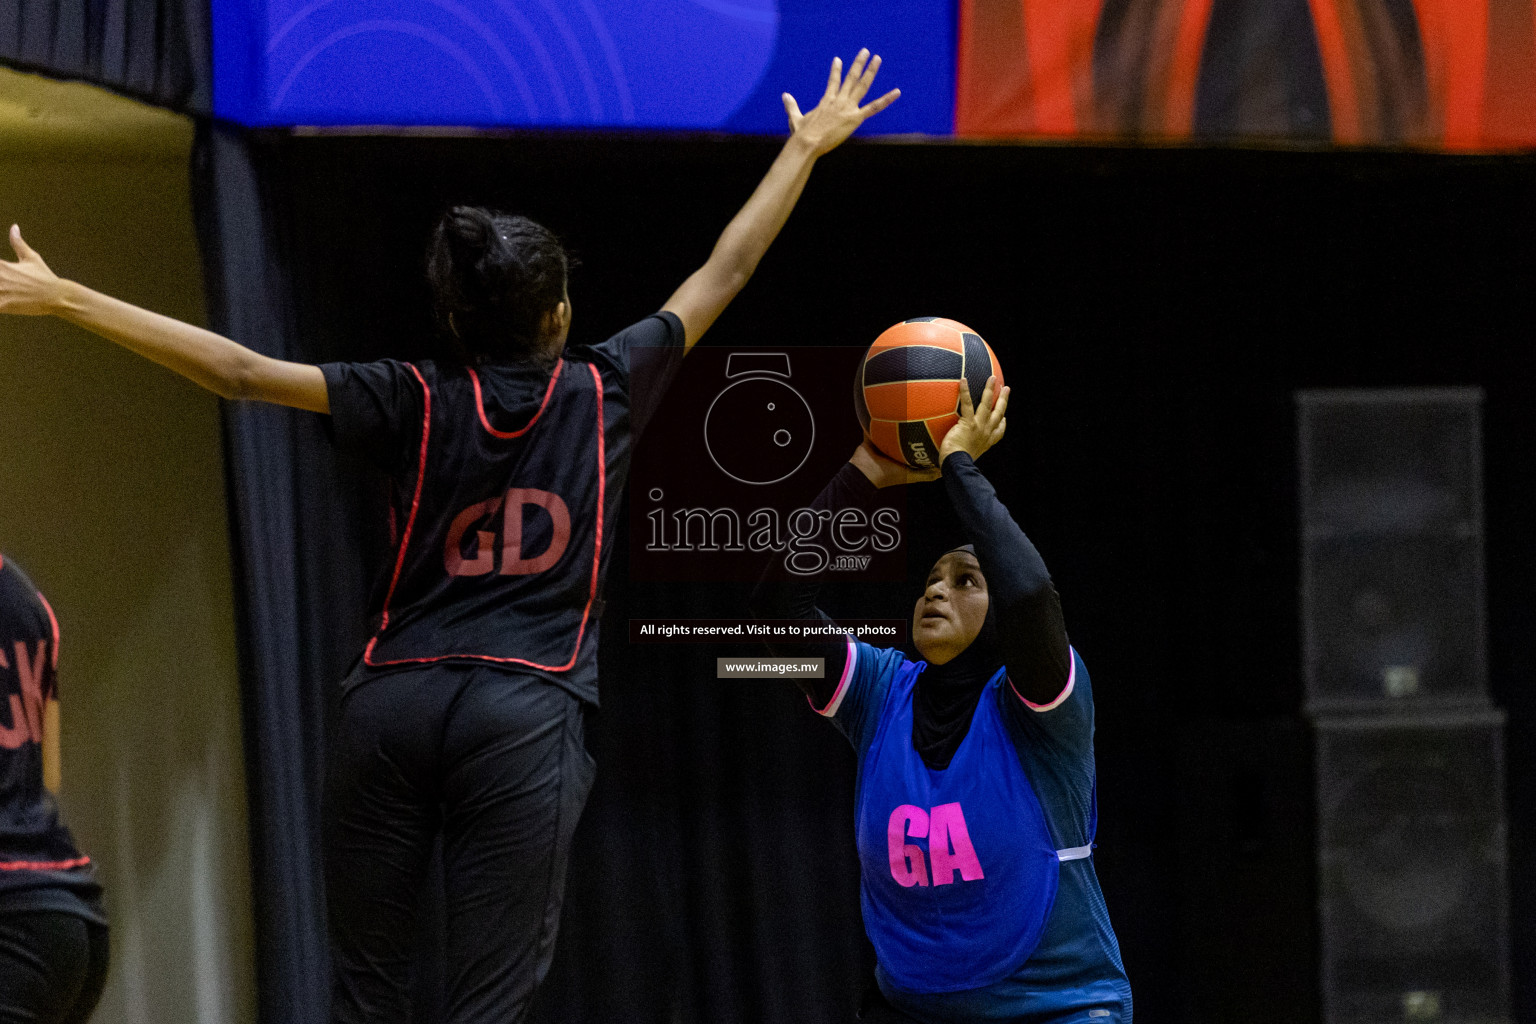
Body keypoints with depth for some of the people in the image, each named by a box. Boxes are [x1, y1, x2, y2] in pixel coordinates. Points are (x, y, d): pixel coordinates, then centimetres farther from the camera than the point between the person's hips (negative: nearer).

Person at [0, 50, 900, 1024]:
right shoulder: (603, 391, 5)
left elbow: (241, 371, -1)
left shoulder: (416, 403, 4)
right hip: (526, 714, -2)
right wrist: (806, 147, 27)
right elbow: (724, 273, 15)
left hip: (394, 700, 2)